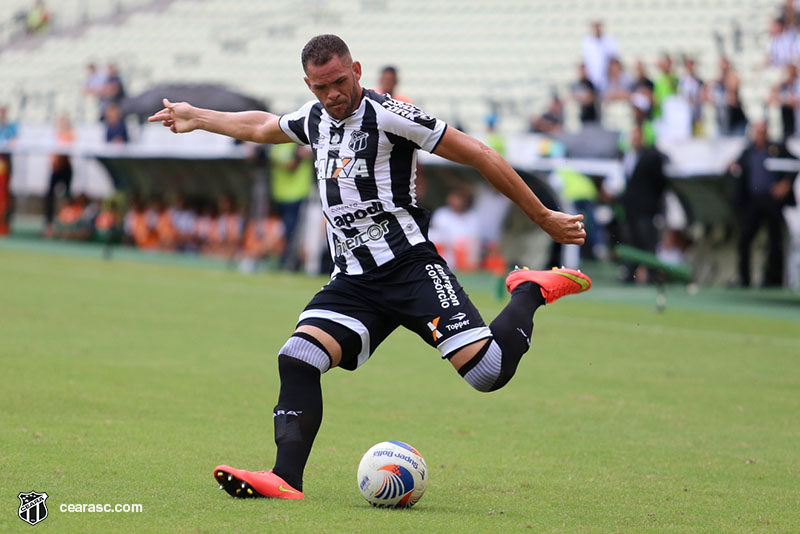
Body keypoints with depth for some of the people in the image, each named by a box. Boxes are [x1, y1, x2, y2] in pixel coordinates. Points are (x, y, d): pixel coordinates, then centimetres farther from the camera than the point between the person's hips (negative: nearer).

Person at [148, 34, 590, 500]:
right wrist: (197, 118, 47)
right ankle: (286, 479, -20)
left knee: (487, 371, -21)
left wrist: (544, 218, -4)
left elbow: (477, 155, -7)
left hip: (410, 266, -6)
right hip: (353, 281, 6)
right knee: (297, 359, -17)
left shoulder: (388, 115, -10)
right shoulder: (315, 119, 12)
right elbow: (262, 127, 36)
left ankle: (530, 292, 8)